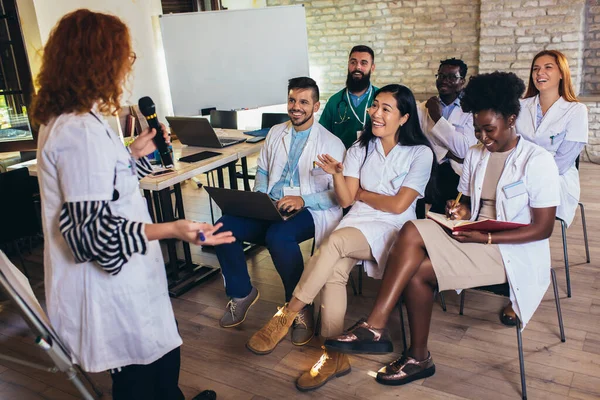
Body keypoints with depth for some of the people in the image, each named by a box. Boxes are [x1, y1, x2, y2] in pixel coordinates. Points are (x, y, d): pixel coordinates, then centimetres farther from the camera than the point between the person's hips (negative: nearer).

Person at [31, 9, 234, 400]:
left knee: (163, 355, 26)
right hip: (109, 285, -10)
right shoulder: (79, 131, -26)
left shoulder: (70, 121, 7)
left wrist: (136, 153, 18)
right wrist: (170, 229, -36)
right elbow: (91, 229, -28)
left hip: (119, 277, 10)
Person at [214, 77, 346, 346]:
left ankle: (300, 308, -14)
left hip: (309, 210, -5)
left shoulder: (331, 143, -1)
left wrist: (303, 200, -21)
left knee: (278, 236, -38)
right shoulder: (276, 133, 17)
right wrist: (259, 194, 3)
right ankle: (241, 293, 6)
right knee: (223, 227, -19)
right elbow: (262, 169, 25)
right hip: (271, 207, 5)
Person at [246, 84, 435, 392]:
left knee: (335, 242, -33)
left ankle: (286, 315, -23)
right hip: (355, 222, 4)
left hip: (392, 228, -4)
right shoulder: (361, 147, 11)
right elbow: (345, 200, 5)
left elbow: (398, 205, -9)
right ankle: (335, 356, -17)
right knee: (334, 271, -27)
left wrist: (359, 192, 1)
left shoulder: (420, 153, -1)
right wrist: (337, 174, -14)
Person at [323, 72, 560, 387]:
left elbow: (543, 229, -12)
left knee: (416, 268, -26)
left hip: (512, 251, -6)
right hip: (474, 239, 6)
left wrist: (486, 238, -22)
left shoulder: (537, 161, -10)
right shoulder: (475, 155, 10)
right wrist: (461, 212, -8)